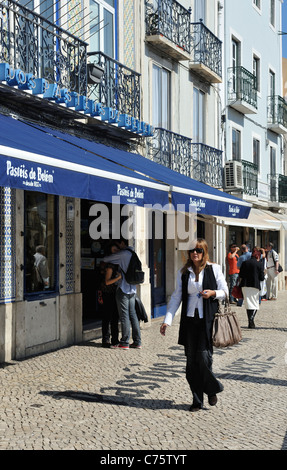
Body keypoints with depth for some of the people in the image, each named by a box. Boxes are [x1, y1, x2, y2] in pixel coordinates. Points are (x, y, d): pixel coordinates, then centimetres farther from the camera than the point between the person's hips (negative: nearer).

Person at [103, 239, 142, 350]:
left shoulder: (123, 254, -12)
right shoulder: (131, 253, 15)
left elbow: (105, 260, -8)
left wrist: (103, 260, 16)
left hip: (123, 289, -8)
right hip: (132, 288, 8)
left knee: (124, 316, -4)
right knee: (132, 315, 9)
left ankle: (124, 342, -1)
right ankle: (137, 341, 10)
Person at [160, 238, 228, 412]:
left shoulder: (214, 269, 2)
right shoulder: (183, 273, 8)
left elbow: (225, 292, 6)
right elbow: (176, 297, 8)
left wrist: (213, 293, -16)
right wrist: (167, 320, 0)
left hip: (208, 320, -3)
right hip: (190, 320, 3)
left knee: (204, 357, -9)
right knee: (192, 361, 4)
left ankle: (212, 389, 19)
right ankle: (197, 400, 16)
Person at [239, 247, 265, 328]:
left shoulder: (245, 263, 6)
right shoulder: (259, 264, -4)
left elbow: (240, 275, 5)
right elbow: (262, 278, -4)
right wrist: (263, 273, 15)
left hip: (245, 286, 3)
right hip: (255, 286, -3)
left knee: (248, 304, 11)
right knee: (255, 304, 5)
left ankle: (250, 322, 11)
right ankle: (251, 319, -16)